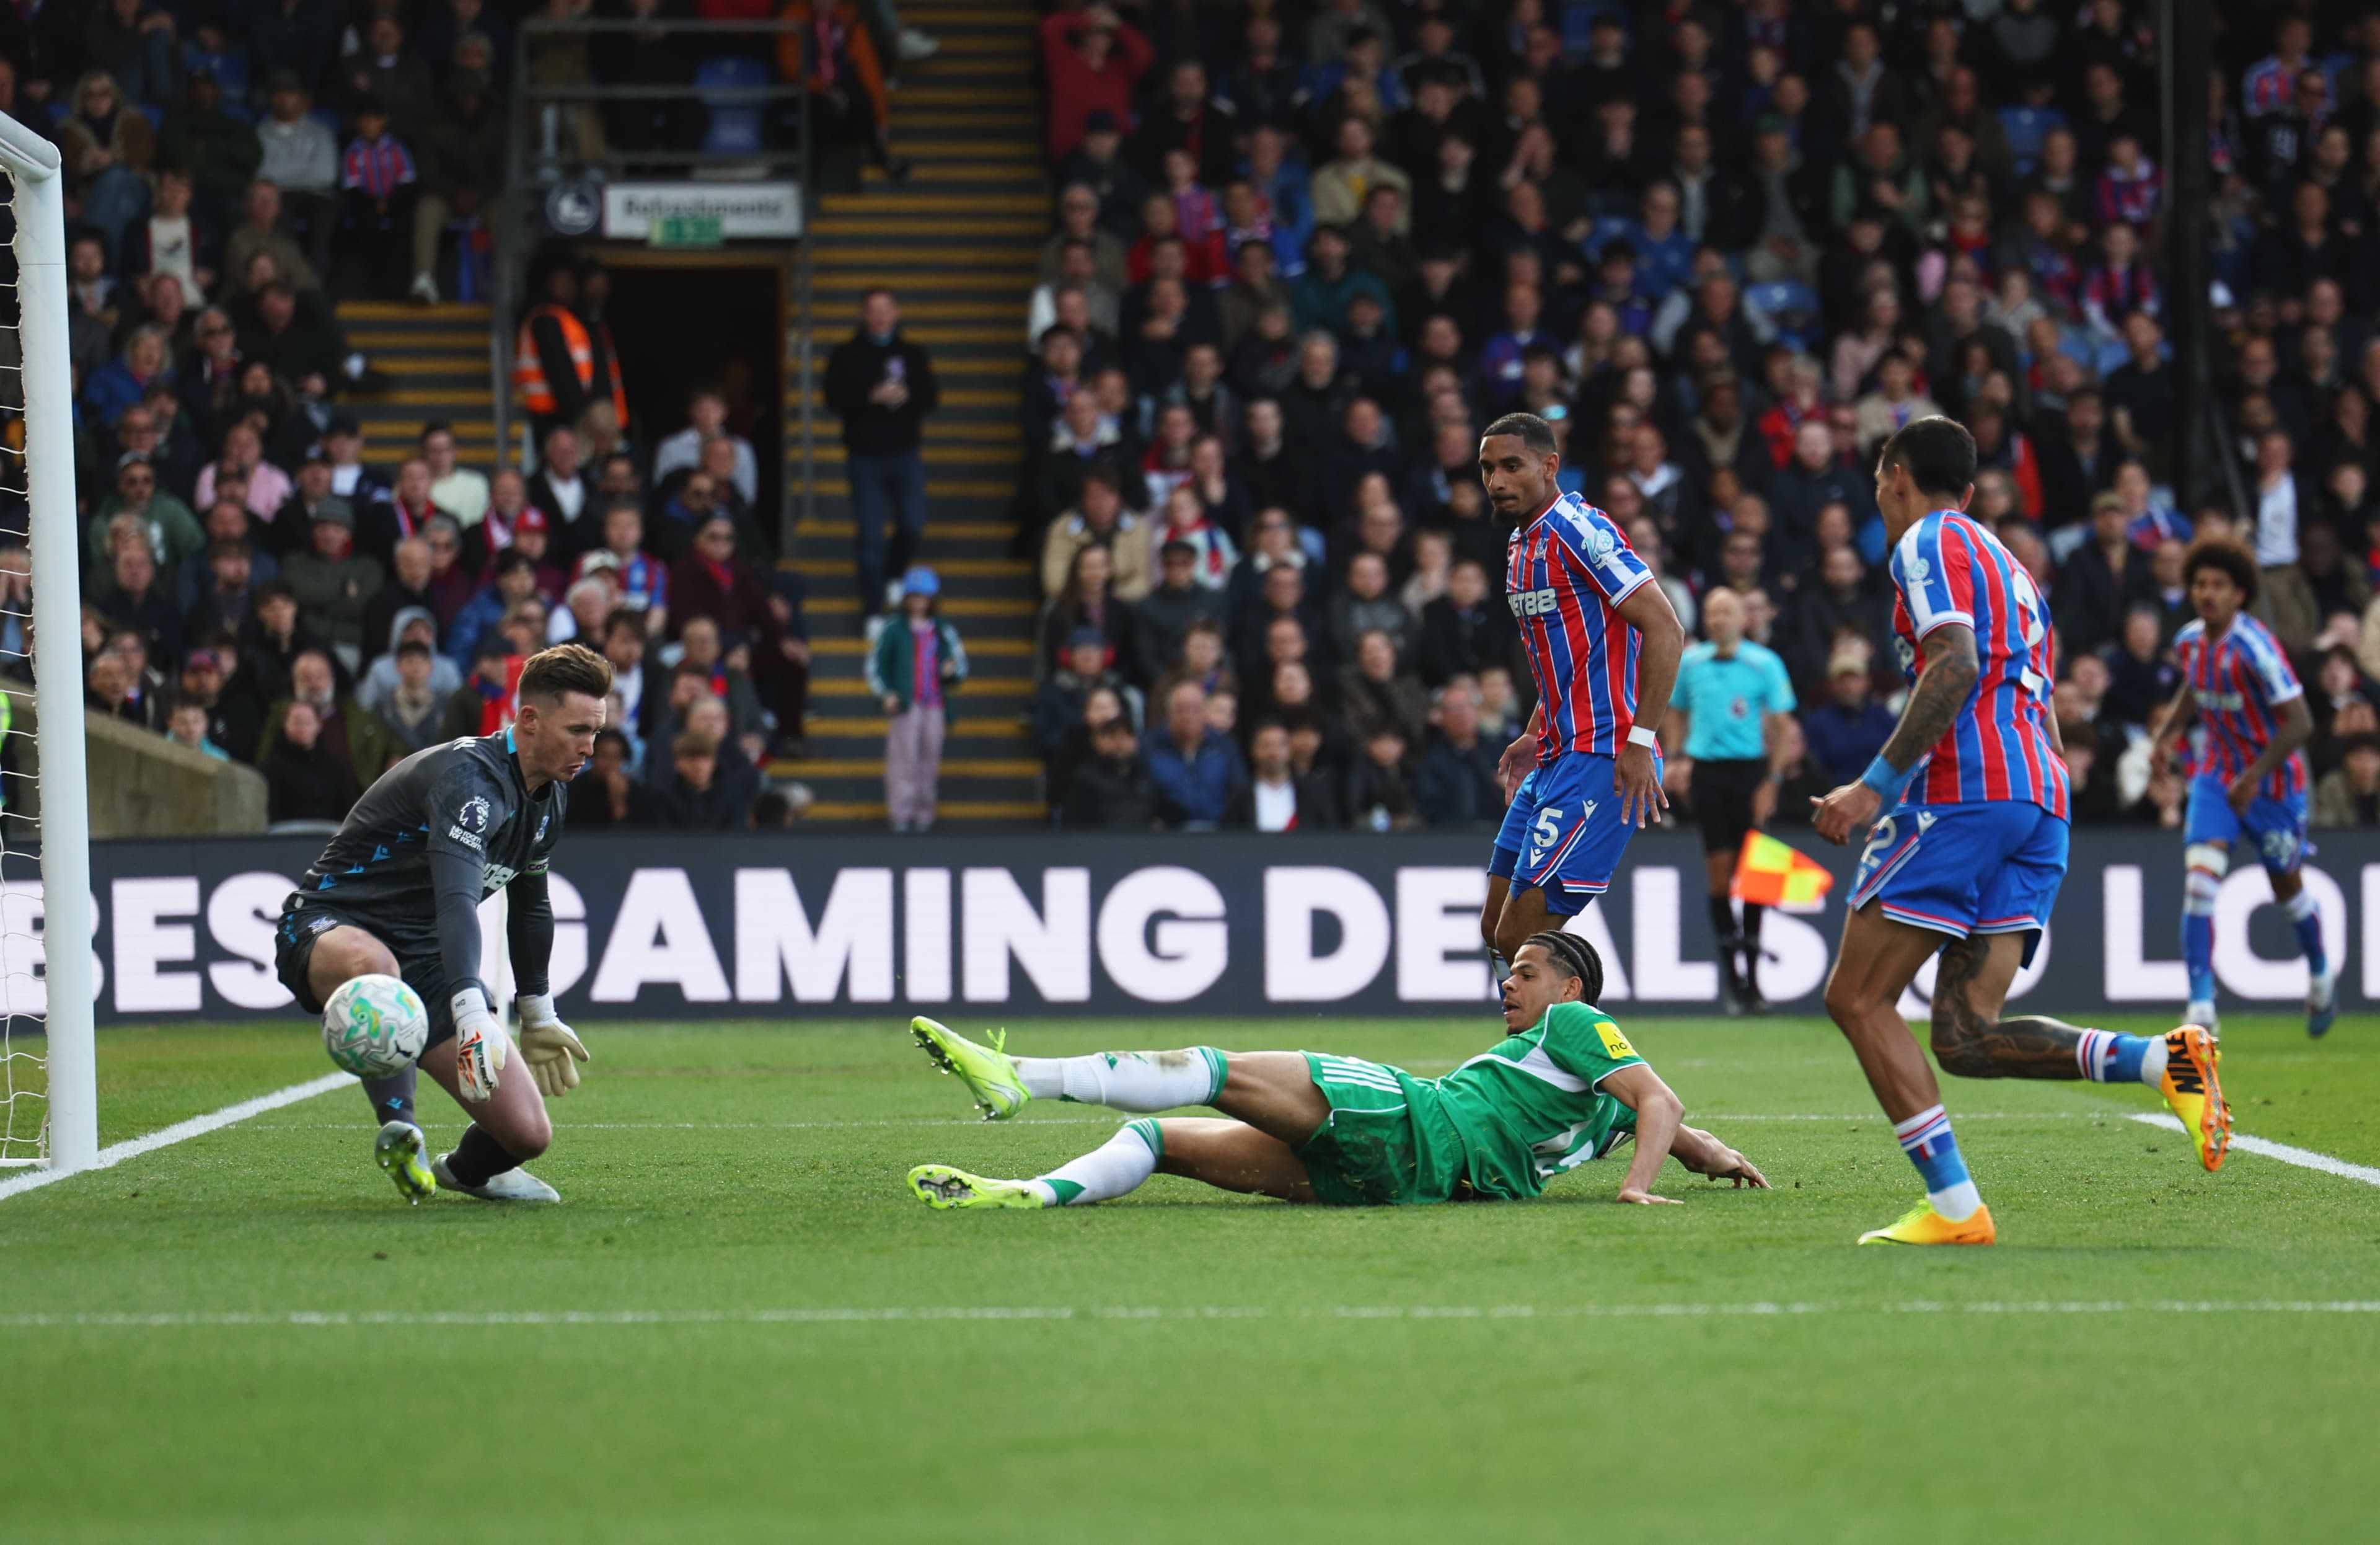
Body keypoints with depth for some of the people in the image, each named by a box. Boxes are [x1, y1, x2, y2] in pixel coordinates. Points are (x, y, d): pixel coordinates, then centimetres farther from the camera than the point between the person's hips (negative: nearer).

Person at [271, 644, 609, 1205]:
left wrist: (538, 1012, 29)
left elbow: (529, 902, 25)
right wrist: (472, 1009, -54)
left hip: (423, 962, 8)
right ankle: (398, 1128, -32)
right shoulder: (470, 775, -25)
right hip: (327, 928, -8)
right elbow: (456, 900, -40)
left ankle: (465, 1169, 30)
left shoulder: (550, 796, 6)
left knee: (526, 1133, -6)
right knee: (370, 962, -48)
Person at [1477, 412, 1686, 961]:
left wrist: (1640, 743, -23)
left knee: (1522, 940, -15)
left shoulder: (1579, 530, -13)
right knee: (1498, 931, 10)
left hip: (1602, 760, -10)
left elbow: (1665, 631, -19)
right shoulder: (1522, 545, 16)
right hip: (1555, 758, 10)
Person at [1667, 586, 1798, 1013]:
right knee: (1718, 873, -3)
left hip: (1749, 769, -2)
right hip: (1705, 769, 2)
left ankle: (1751, 977, 4)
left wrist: (1772, 780, -7)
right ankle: (1735, 979, 1)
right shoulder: (1689, 662, 8)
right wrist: (1675, 758, 4)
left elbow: (1779, 725, 0)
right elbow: (1677, 713, 19)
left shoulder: (1764, 664, -1)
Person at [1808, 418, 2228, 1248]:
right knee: (1966, 1038, 2)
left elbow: (1955, 668, -16)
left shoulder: (1929, 543, 1)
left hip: (1964, 790, -9)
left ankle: (1954, 1205, -12)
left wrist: (1876, 785, -18)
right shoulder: (2010, 566, 29)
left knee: (1857, 998, -3)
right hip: (2042, 803, 9)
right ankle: (2163, 1059, -16)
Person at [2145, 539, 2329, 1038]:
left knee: (2287, 885, 11)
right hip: (2216, 772, 5)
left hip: (2272, 778, -4)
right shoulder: (2189, 642, -4)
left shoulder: (2254, 647, -25)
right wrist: (2169, 727, 1)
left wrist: (2255, 776, -28)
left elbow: (2300, 721, -24)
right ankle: (2200, 1005, -17)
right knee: (2199, 875, -15)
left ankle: (2320, 977, 40)